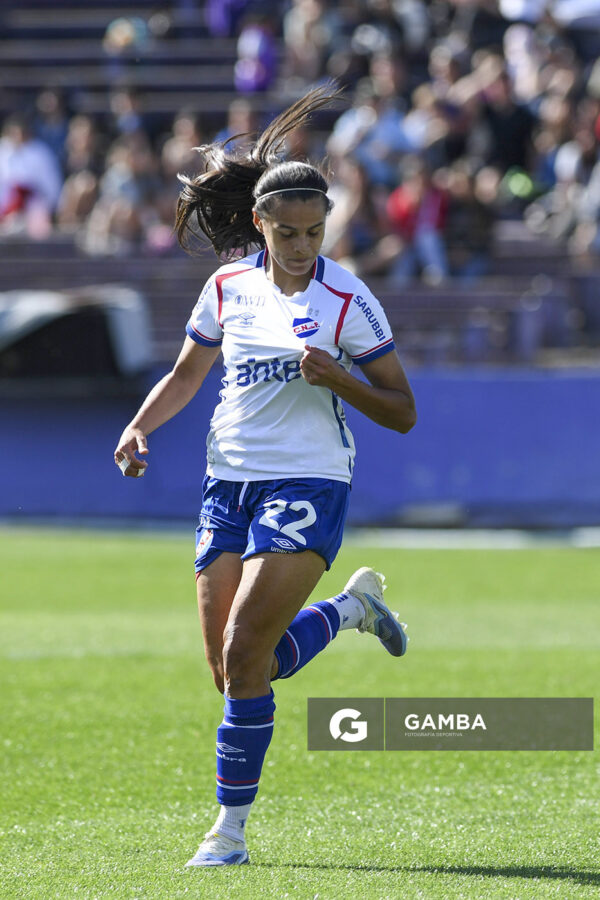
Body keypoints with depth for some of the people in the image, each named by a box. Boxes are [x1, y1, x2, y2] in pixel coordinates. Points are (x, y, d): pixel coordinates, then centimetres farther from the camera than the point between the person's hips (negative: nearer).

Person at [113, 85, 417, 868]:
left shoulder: (347, 299, -7)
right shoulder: (227, 287, 5)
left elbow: (401, 412, -4)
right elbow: (186, 374, 19)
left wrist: (338, 378, -21)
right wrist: (140, 428, 2)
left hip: (309, 487, -5)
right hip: (230, 483, 5)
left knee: (244, 654, -18)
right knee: (234, 671, 3)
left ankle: (231, 828, -6)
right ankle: (352, 607, 32)